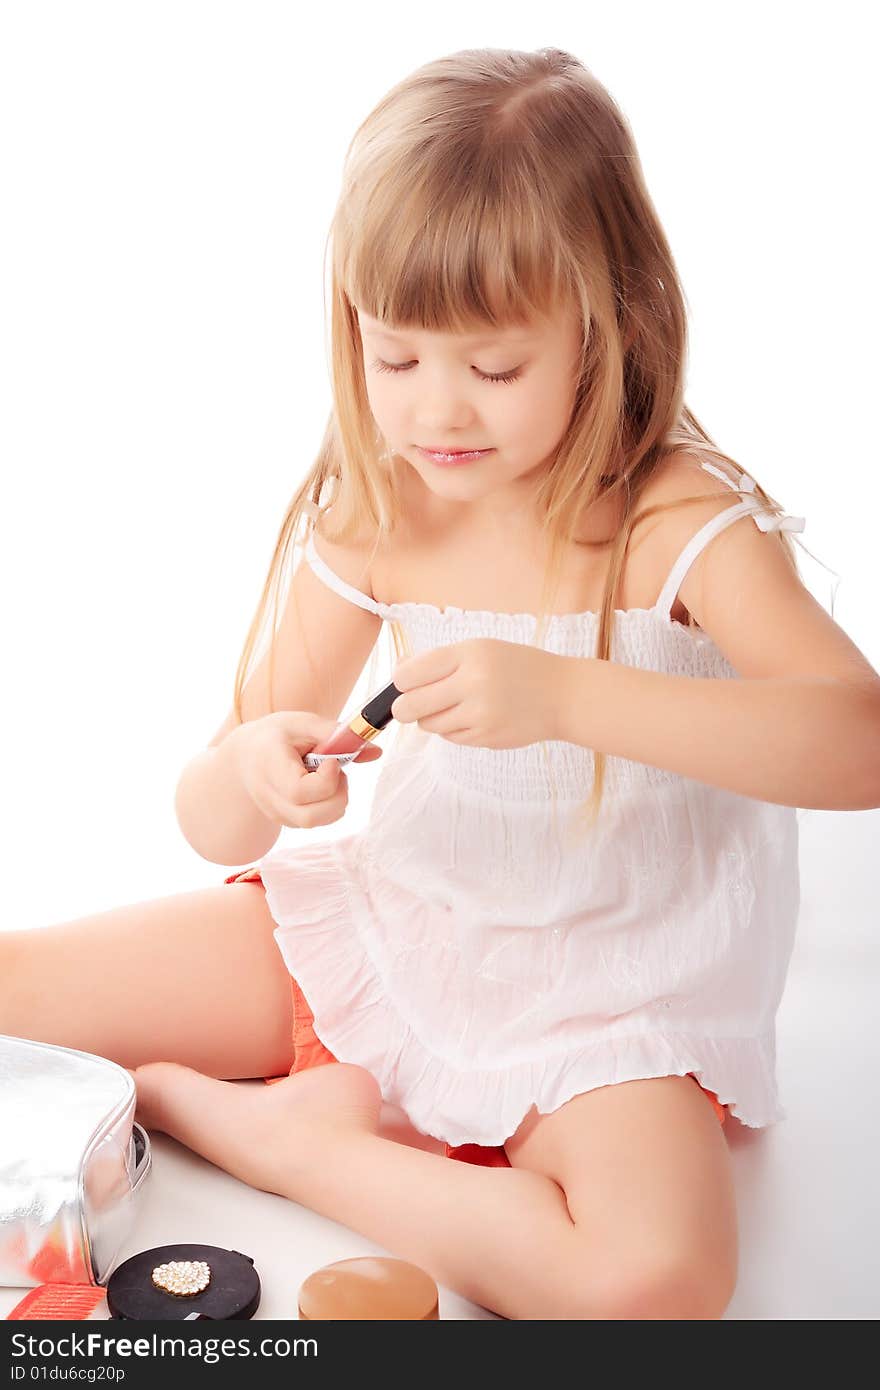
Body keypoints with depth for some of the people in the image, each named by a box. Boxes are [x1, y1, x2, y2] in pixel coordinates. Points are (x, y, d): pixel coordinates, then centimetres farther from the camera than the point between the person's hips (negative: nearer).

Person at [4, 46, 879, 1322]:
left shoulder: (685, 525, -16)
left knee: (657, 1275, -34)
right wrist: (253, 773, -25)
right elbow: (214, 824, 1)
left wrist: (561, 696, -41)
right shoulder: (373, 524, -4)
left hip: (604, 1007, -3)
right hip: (385, 930, 3)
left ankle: (287, 1137, -13)